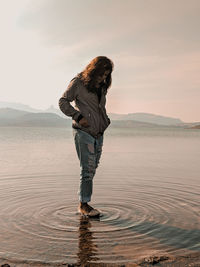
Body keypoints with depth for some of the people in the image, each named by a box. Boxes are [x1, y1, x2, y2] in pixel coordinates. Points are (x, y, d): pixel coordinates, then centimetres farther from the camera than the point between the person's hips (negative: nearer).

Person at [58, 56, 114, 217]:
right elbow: (63, 102, -5)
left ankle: (83, 203, 18)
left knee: (92, 168, 8)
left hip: (98, 133, 7)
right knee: (88, 168, -10)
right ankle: (84, 205, 0)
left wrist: (105, 120, 10)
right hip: (83, 131, -7)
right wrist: (78, 117, -15)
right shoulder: (79, 82, -3)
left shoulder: (102, 86, 17)